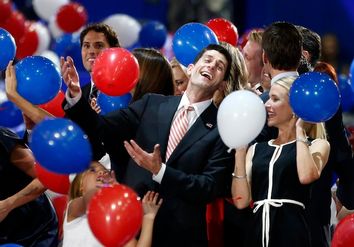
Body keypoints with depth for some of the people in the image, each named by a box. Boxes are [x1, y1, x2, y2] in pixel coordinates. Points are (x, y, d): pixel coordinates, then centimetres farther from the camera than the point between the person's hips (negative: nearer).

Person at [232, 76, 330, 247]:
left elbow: (306, 176, -20)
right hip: (257, 233, 4)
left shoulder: (317, 145, 3)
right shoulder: (257, 149, 13)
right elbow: (241, 201, 2)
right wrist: (240, 151, -5)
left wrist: (299, 129, -7)